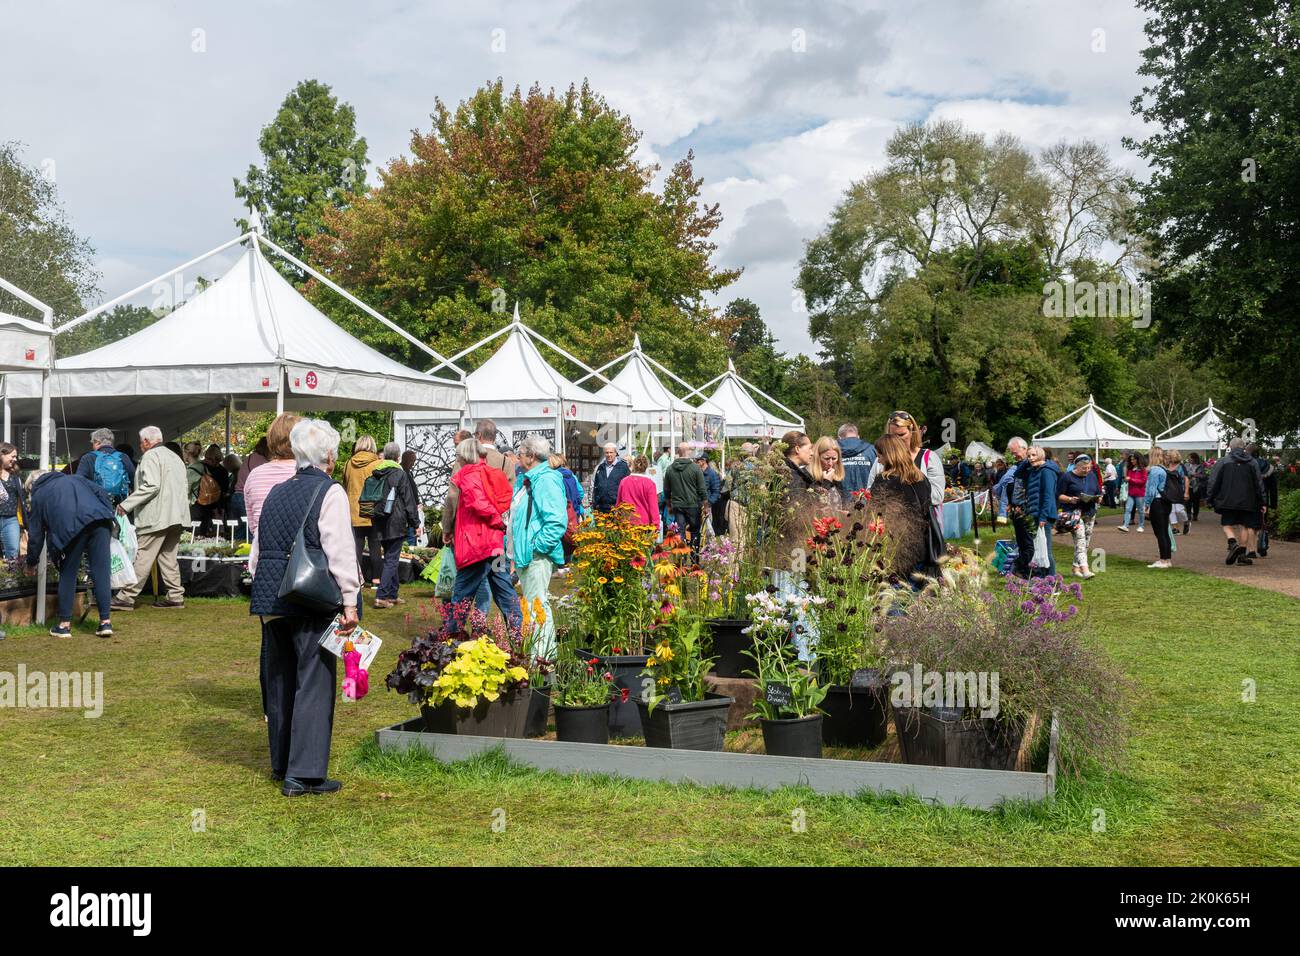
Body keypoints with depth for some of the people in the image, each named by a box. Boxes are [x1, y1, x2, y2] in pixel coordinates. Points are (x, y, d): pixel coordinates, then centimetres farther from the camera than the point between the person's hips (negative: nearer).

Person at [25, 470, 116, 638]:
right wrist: (110, 517, 16)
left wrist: (31, 562, 36)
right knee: (101, 572, 4)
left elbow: (35, 534, 26)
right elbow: (102, 494, 19)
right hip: (100, 521, 2)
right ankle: (106, 622, 3)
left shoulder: (38, 496, 26)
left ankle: (64, 624, 16)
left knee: (68, 575, 12)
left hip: (70, 528, -2)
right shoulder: (75, 479, 34)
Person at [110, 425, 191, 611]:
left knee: (142, 557, -7)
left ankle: (126, 597, -5)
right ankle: (175, 596, 8)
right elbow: (185, 488, 22)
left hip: (156, 516, -8)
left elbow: (151, 486, -18)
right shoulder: (175, 457, 22)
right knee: (168, 557, 11)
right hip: (176, 516, 8)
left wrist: (126, 504, -15)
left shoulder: (150, 456, -6)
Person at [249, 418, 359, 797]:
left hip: (270, 599, 7)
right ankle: (304, 773, -2)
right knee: (313, 682, -2)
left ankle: (281, 762, 29)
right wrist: (349, 602, -10)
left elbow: (256, 551, 16)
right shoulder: (330, 492, -8)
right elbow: (340, 552, -13)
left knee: (279, 680, 17)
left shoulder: (276, 492, 13)